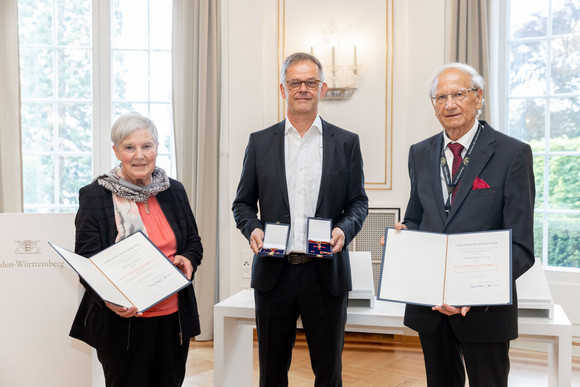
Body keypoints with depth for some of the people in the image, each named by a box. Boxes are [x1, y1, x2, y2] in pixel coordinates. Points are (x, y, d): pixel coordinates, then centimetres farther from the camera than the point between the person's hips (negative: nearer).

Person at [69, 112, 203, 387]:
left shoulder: (174, 191, 6)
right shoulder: (94, 196, -5)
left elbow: (194, 242, 14)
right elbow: (86, 261, -8)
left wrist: (188, 260, -10)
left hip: (174, 318, 4)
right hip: (122, 322, -4)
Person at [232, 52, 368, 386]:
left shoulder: (346, 142, 5)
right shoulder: (260, 142, 7)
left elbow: (358, 201, 5)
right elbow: (243, 203, 9)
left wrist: (345, 229, -15)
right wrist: (252, 228, -12)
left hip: (325, 273, 0)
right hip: (274, 272, 1)